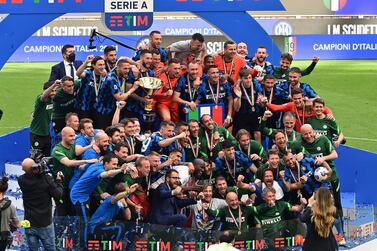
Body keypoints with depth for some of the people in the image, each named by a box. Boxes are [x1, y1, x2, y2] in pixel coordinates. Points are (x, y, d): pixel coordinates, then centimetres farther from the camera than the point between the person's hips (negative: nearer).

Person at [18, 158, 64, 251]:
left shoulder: (21, 180, -9)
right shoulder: (46, 178, -18)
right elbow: (58, 195, -11)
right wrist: (59, 181, 3)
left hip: (29, 224, 2)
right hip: (45, 224, -2)